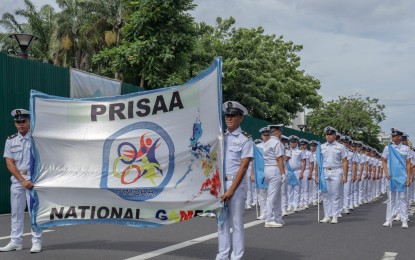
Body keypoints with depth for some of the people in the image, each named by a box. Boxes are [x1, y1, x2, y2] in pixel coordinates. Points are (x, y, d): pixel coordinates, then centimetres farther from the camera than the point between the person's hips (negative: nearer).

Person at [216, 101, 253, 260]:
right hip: (219, 182, 5)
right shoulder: (220, 138, 11)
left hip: (235, 183, -5)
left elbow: (243, 167, -9)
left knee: (236, 223, 1)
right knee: (221, 221, 10)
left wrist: (231, 190, -15)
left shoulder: (245, 140, -3)